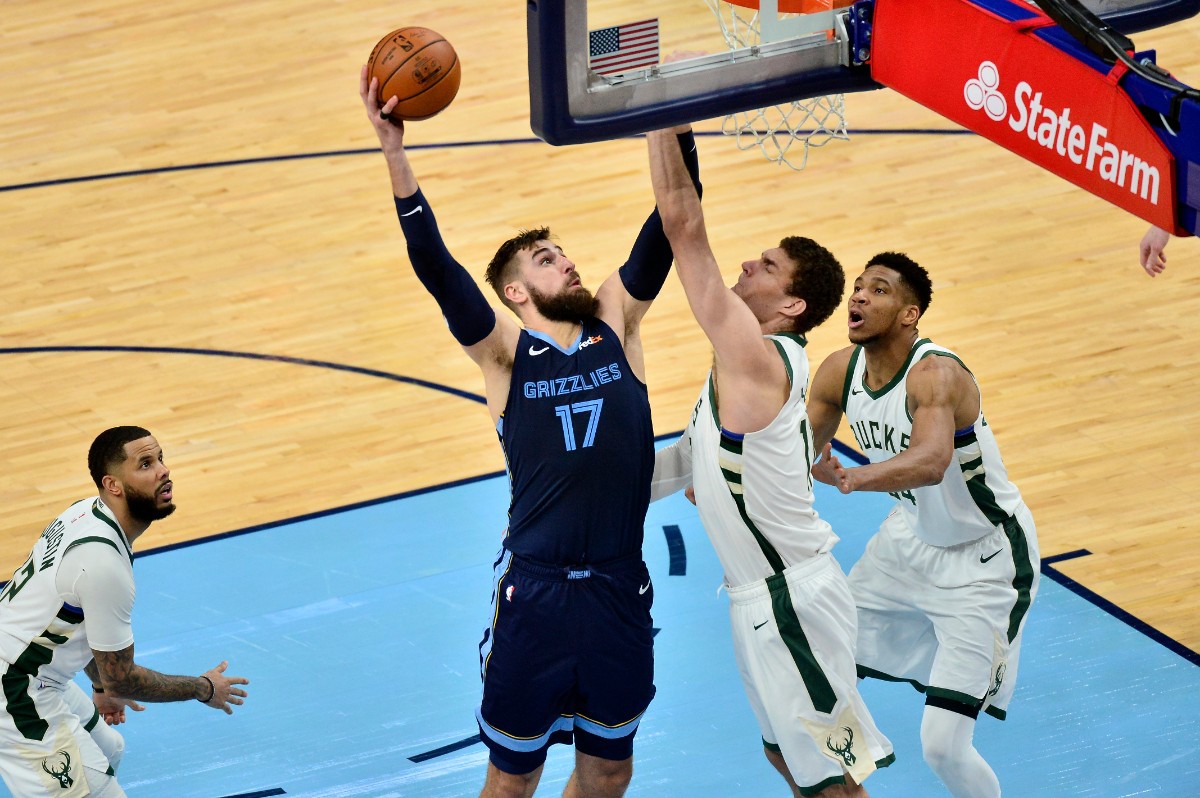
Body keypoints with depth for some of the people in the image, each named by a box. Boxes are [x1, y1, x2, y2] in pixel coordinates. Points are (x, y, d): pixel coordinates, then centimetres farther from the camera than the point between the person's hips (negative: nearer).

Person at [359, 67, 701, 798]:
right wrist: (394, 149, -26)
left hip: (621, 589, 3)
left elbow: (666, 230, -2)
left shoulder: (616, 323, 7)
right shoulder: (504, 350, -2)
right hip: (535, 593, -3)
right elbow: (435, 266, -15)